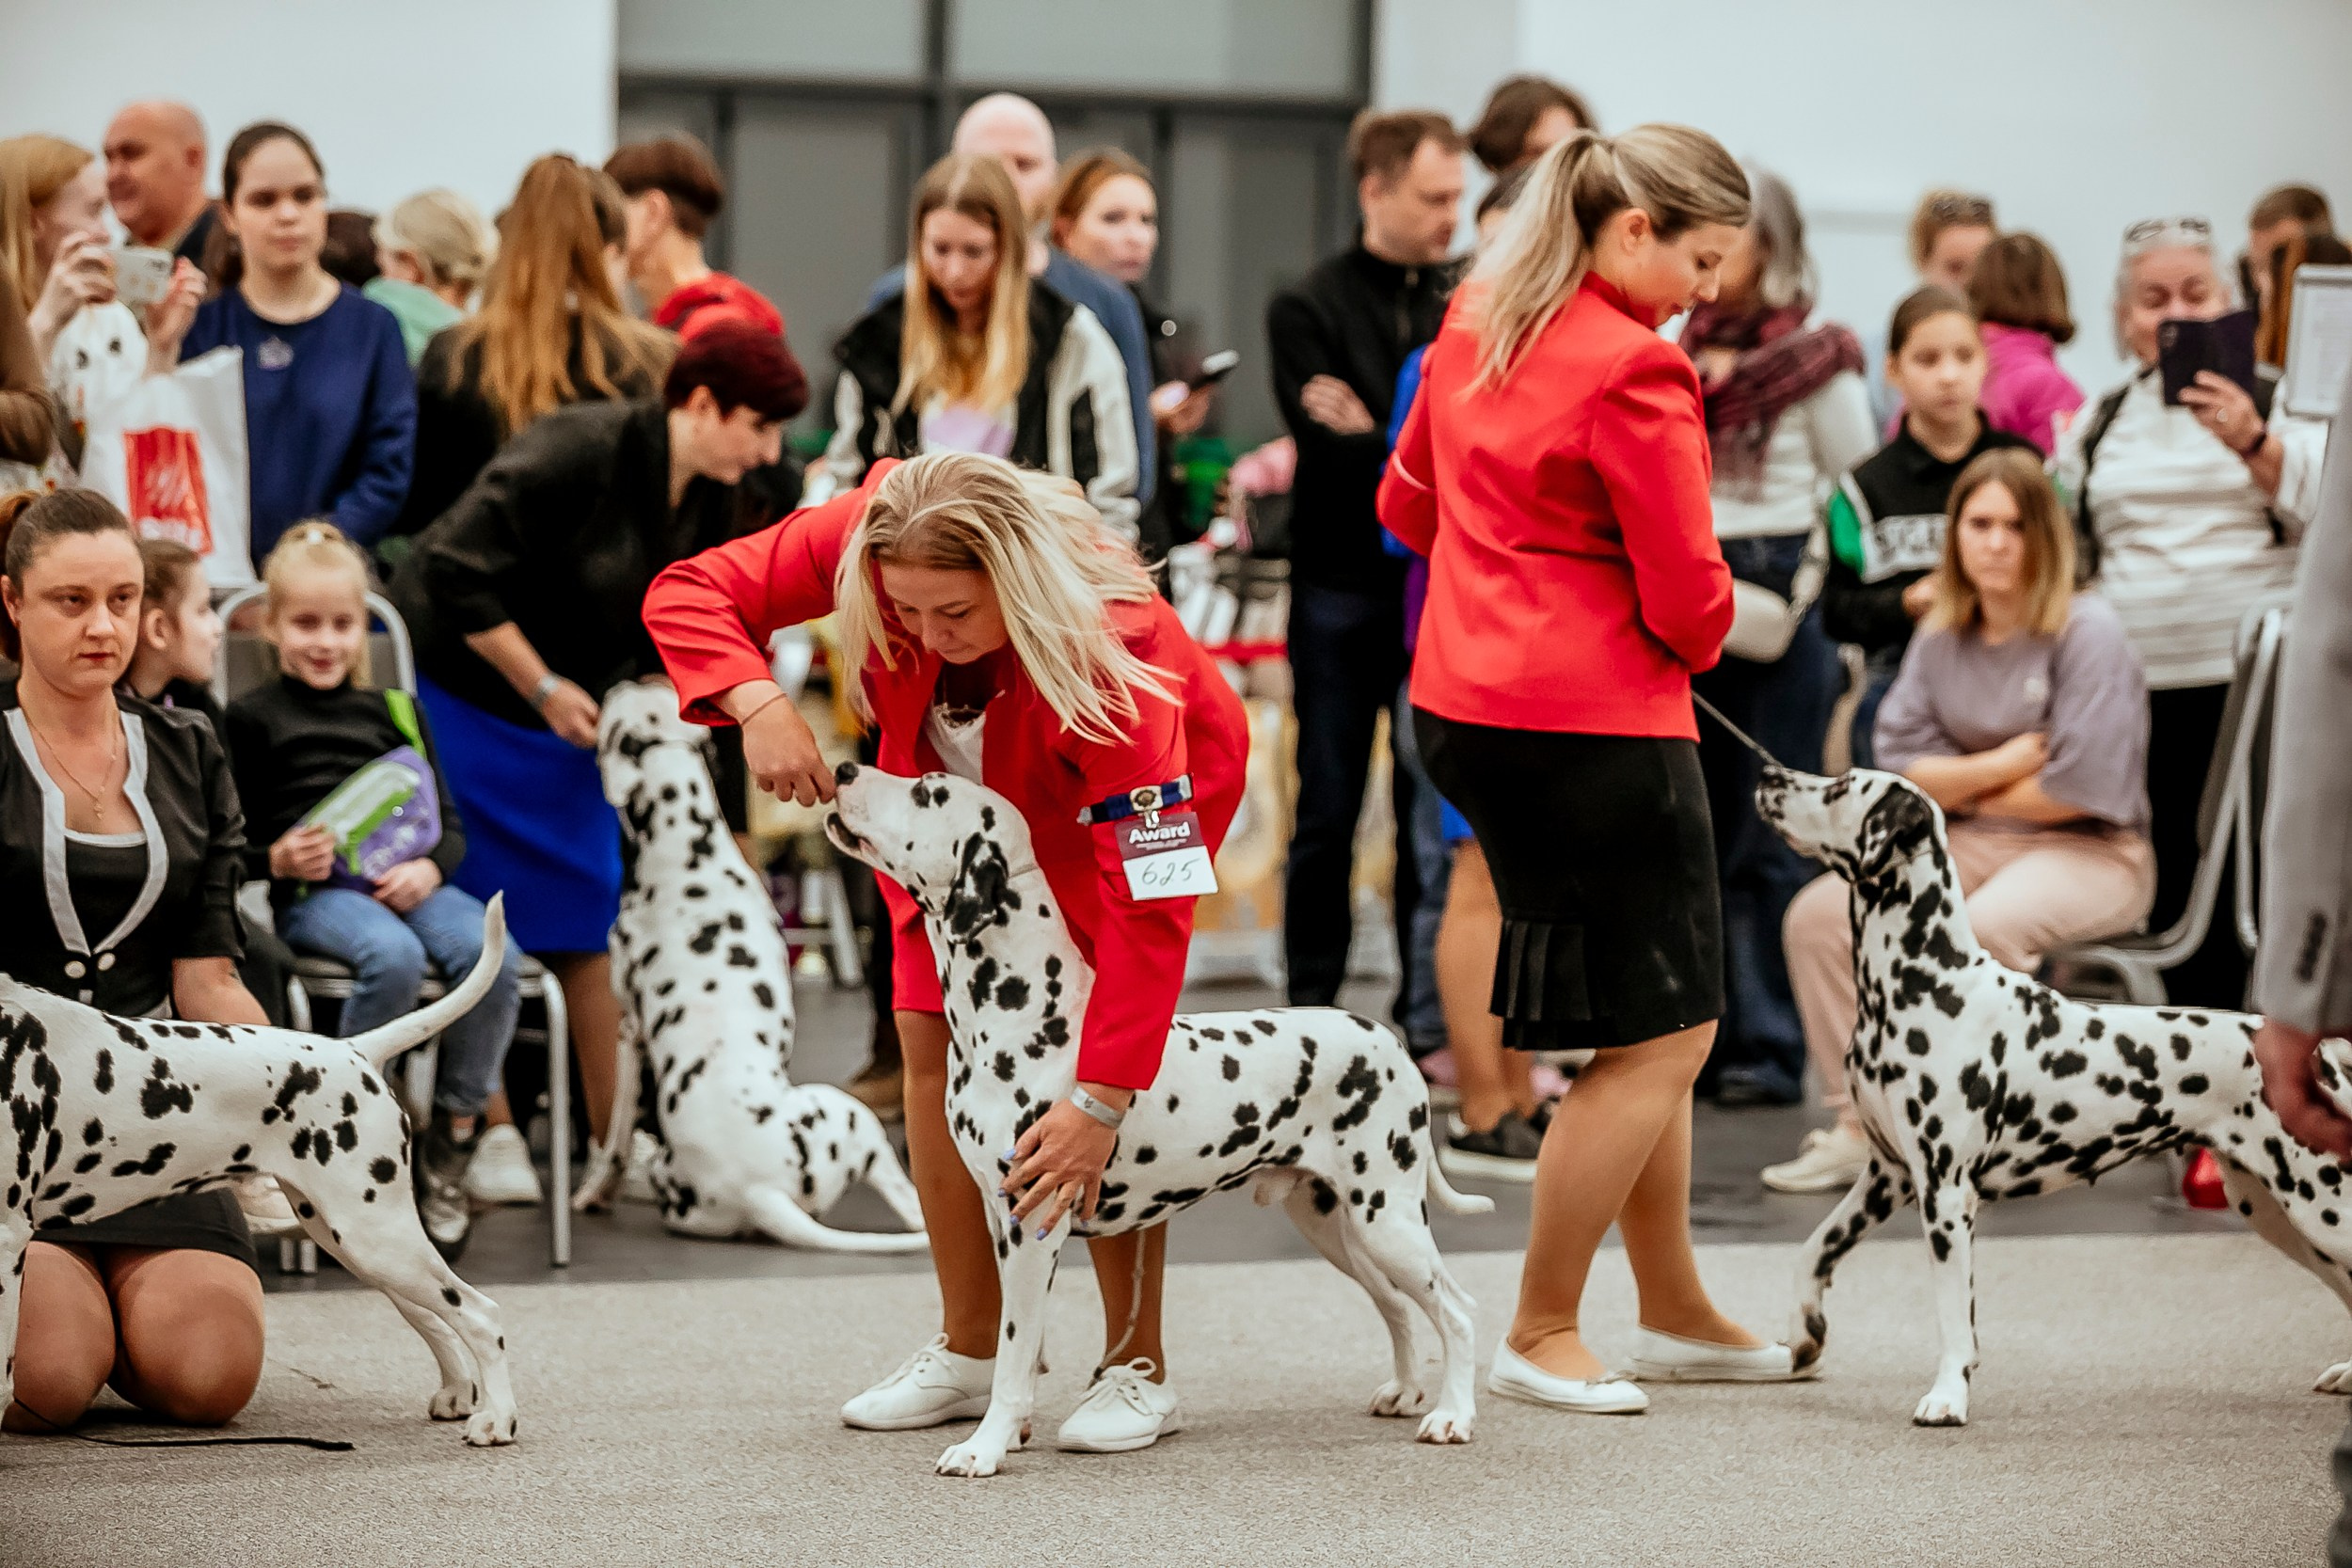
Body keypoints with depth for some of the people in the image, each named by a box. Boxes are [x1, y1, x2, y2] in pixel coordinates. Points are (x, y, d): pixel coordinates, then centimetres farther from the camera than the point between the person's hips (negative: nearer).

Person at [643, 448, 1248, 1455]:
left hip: (1143, 793, -5)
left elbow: (1144, 901, -44)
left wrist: (1102, 1102, -48)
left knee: (1091, 1054, -17)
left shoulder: (1111, 648, -45)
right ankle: (969, 1352, 10)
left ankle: (1136, 1366, -5)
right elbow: (687, 593, -24)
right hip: (958, 793, 5)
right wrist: (758, 705, -44)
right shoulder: (864, 536, -34)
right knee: (932, 1038, -1)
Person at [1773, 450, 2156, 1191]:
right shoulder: (1940, 637, 8)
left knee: (1981, 928, -37)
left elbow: (2081, 789, -16)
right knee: (1819, 914, -14)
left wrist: (1967, 788, -3)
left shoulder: (2086, 631, -9)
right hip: (1969, 849, 6)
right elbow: (1898, 768, 2)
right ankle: (1859, 1123, -9)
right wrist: (2005, 762, -12)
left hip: (2090, 853, -6)